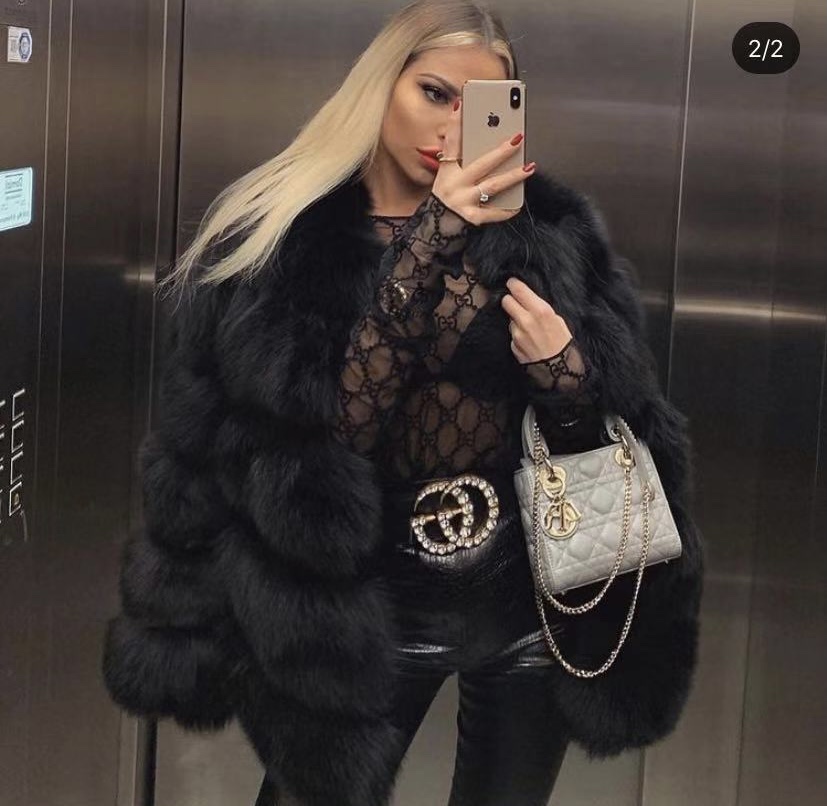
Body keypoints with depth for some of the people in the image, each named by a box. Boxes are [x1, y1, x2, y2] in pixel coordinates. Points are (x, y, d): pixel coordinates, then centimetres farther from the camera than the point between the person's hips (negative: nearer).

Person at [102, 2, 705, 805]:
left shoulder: (548, 229, 0)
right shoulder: (276, 240, -7)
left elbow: (628, 427, 2)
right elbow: (331, 423, -19)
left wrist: (567, 378, -20)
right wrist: (430, 242, -23)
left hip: (532, 604, 2)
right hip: (368, 617, -2)